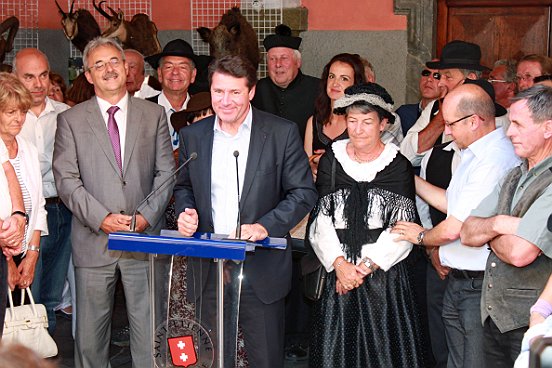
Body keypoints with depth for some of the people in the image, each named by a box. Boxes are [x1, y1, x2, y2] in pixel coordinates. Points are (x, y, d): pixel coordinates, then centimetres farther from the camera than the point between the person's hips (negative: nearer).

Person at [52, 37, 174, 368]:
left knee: (149, 325, 3)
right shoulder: (71, 120, 6)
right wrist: (102, 218, -12)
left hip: (145, 238, 1)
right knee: (91, 329, 5)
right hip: (94, 241, 0)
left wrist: (147, 215, -8)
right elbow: (66, 179, -1)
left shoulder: (154, 115, 10)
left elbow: (166, 171, 6)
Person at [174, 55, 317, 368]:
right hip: (208, 270, 3)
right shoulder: (192, 135, 6)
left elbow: (304, 192, -5)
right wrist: (186, 212, -4)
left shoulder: (282, 133, -5)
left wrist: (265, 226, -19)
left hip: (261, 269, -3)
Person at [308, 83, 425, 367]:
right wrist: (339, 264, -12)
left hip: (384, 274, -2)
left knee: (382, 345, 2)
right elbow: (320, 221, 0)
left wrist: (367, 265, -15)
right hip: (336, 272, 2)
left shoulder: (398, 165, -1)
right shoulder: (331, 160, 4)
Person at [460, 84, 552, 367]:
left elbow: (519, 252, -25)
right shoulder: (513, 177, 12)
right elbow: (467, 234, 8)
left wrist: (487, 232, -4)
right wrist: (497, 224, -14)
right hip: (495, 319, 8)